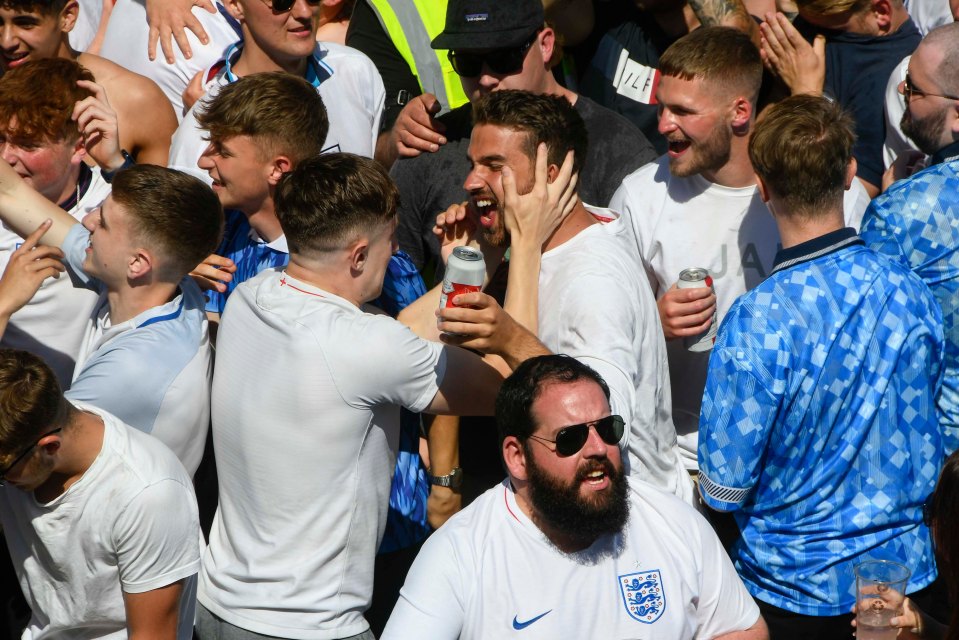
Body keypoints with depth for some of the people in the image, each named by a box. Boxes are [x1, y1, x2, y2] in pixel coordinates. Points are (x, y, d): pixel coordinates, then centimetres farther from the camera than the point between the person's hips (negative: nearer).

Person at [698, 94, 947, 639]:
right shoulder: (915, 297, -9)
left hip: (794, 589, -4)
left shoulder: (757, 323, -25)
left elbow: (723, 488, -17)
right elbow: (927, 451, 6)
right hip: (904, 570, 4)